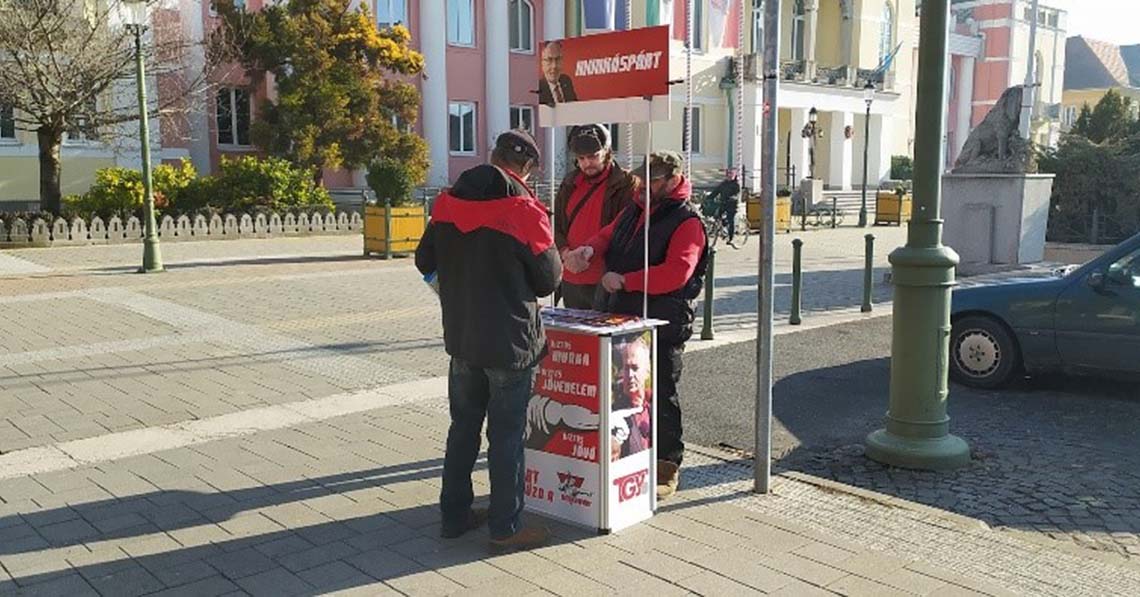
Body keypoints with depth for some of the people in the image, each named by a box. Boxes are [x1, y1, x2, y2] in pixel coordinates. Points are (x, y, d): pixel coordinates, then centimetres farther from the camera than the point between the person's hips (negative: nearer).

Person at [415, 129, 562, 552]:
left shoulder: (448, 202, 0)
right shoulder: (522, 211, -17)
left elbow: (425, 261, 9)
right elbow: (549, 279, -9)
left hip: (461, 339, 5)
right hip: (510, 342, -5)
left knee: (463, 427, 18)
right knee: (507, 435, 4)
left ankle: (454, 514, 27)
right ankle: (505, 528, 13)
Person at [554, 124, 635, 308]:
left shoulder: (625, 184, -5)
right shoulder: (569, 184, 14)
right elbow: (555, 227, 14)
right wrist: (564, 251, -6)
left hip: (605, 281, -6)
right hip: (570, 281, 6)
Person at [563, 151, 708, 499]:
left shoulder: (687, 222, -11)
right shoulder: (635, 209, 14)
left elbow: (676, 274, -24)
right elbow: (608, 236, 21)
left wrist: (625, 280, -20)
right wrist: (589, 249, -4)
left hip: (662, 324, -8)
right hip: (620, 316, 8)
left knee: (660, 395, 0)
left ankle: (667, 468, 13)